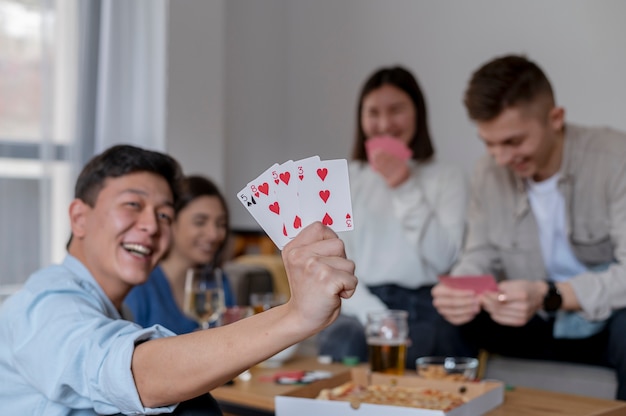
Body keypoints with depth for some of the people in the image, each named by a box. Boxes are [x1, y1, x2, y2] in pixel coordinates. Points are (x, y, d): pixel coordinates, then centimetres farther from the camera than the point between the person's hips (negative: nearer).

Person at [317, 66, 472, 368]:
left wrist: (406, 189, -8)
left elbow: (443, 259, -3)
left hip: (426, 309, -1)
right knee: (345, 344, -34)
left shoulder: (448, 179, 11)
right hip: (361, 305, 2)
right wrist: (375, 316, -14)